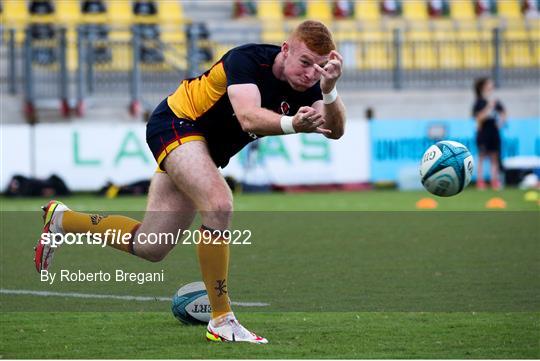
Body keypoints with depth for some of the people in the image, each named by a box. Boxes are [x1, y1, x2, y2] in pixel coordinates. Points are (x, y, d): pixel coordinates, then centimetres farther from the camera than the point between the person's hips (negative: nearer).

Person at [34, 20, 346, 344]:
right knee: (219, 204, -34)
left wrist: (330, 91, -43)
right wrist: (292, 124, -62)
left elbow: (335, 131, -25)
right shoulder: (248, 60, -29)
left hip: (208, 148, 8)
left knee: (150, 249, 10)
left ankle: (61, 220, 33)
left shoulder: (306, 86, -11)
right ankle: (222, 321, -25)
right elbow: (248, 117, -44)